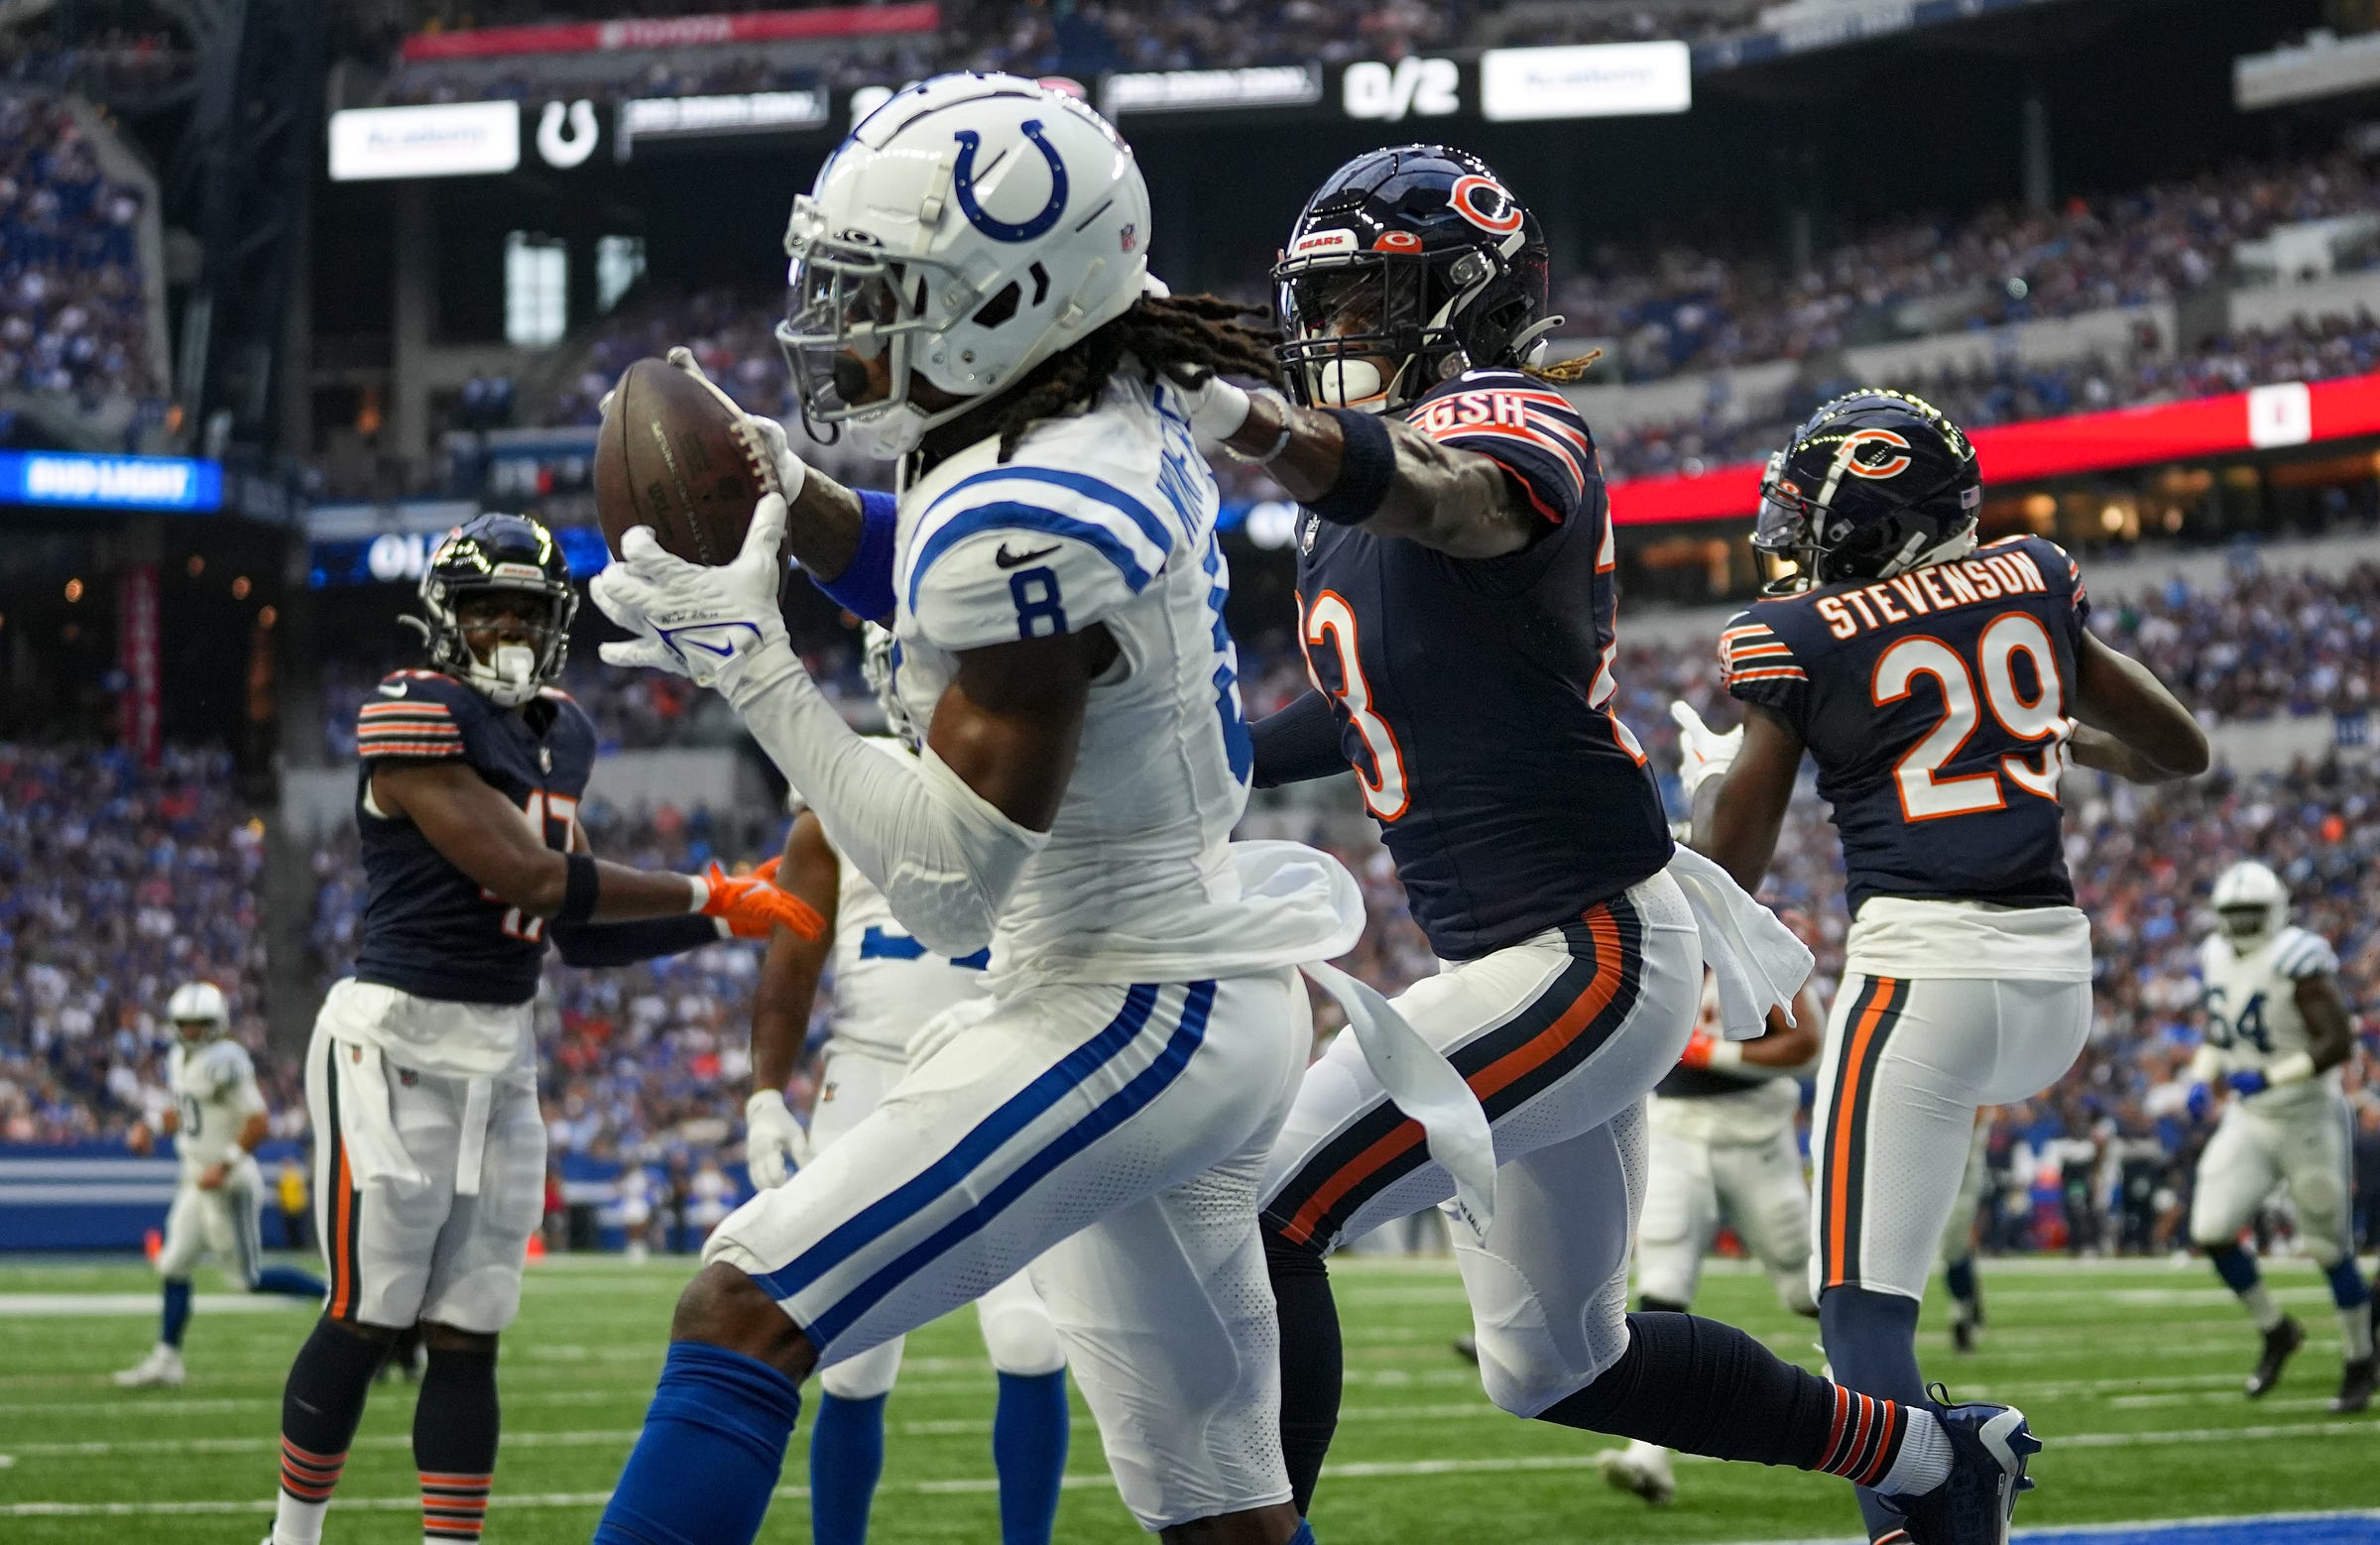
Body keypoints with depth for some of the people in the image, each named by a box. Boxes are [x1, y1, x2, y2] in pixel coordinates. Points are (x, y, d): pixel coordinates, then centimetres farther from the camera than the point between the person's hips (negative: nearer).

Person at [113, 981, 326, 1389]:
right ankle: (166, 1358, 14)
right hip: (195, 1180, 9)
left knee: (252, 1277, -4)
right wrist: (150, 1129, 9)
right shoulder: (180, 1060, 10)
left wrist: (225, 1166, -22)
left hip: (228, 1183, -9)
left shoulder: (224, 1063, -20)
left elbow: (259, 1122, -22)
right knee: (173, 1267, 8)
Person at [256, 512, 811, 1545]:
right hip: (394, 1038, -7)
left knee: (467, 1335, 5)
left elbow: (581, 935, 17)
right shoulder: (415, 719, -13)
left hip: (502, 1053, 7)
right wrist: (708, 896, -16)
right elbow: (530, 879, -20)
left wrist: (732, 919, 6)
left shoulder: (559, 735, 13)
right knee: (366, 1319, -3)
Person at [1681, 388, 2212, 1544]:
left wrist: (1708, 769, 23)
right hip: (2058, 980, 6)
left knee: (1862, 1308, -4)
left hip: (1920, 963, -6)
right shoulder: (2032, 583, 11)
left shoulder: (1795, 638, -2)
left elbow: (1732, 863, 3)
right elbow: (2178, 752, 20)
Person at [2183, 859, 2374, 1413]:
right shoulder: (2217, 959, 4)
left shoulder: (2298, 961, -20)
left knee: (2328, 1247, 0)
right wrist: (2202, 1079, 2)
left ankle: (2360, 1362, 19)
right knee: (2210, 1233, -5)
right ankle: (2276, 1331, 18)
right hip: (2248, 1122, 7)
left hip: (2307, 1118, -7)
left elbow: (2339, 1043, -23)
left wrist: (2270, 1078, -29)